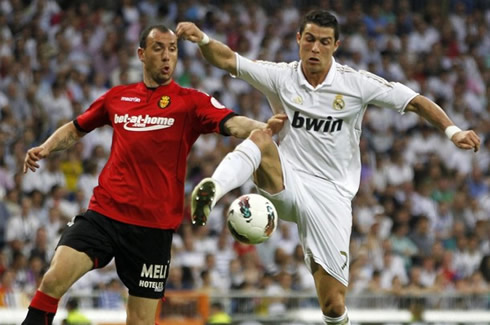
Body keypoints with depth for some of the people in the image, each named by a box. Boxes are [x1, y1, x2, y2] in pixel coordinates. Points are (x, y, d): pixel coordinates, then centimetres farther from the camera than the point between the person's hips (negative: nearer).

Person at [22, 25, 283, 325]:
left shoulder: (191, 101, 1)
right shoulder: (117, 97, 11)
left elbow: (232, 123, -16)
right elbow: (76, 129, 26)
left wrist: (264, 128, -36)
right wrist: (45, 149, 8)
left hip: (154, 226, -2)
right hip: (104, 212, 2)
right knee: (54, 280, -19)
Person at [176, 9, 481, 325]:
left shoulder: (357, 83, -2)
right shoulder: (281, 76, 1)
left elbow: (416, 101, -1)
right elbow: (229, 60, -3)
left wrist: (452, 130, -14)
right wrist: (202, 39, -23)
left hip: (330, 196, 0)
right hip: (285, 182, 0)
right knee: (260, 137, -33)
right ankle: (211, 192, -54)